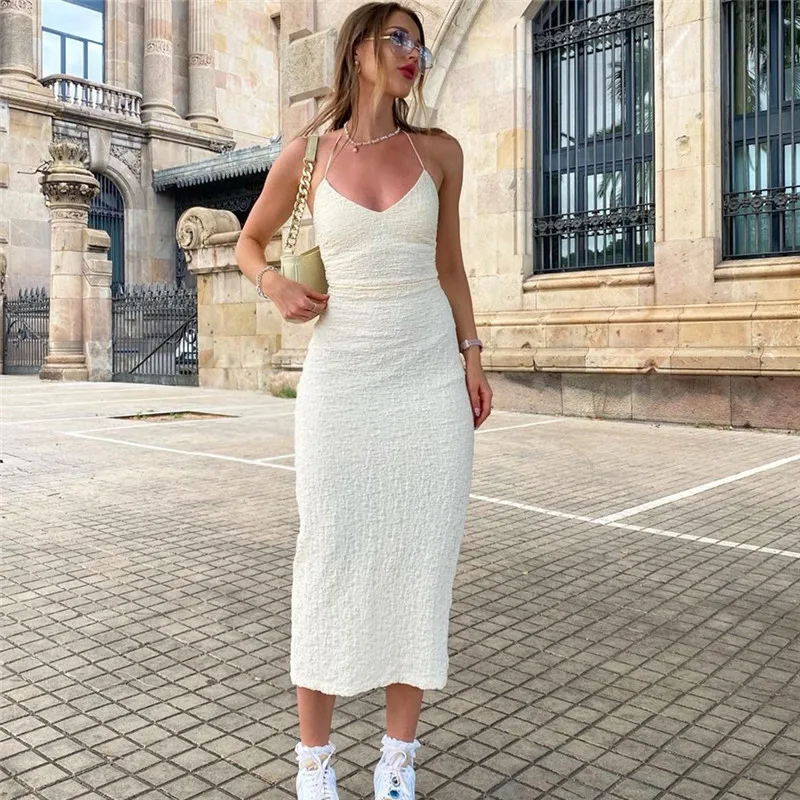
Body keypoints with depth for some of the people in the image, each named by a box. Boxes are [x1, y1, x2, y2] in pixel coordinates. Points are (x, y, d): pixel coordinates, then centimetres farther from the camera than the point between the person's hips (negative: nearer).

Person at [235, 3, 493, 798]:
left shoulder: (438, 151, 7)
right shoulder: (304, 155, 4)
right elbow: (249, 241, 17)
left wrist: (471, 356, 5)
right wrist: (272, 282, -5)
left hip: (431, 374, 2)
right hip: (341, 376, -1)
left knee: (420, 560, 3)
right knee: (330, 559, 2)